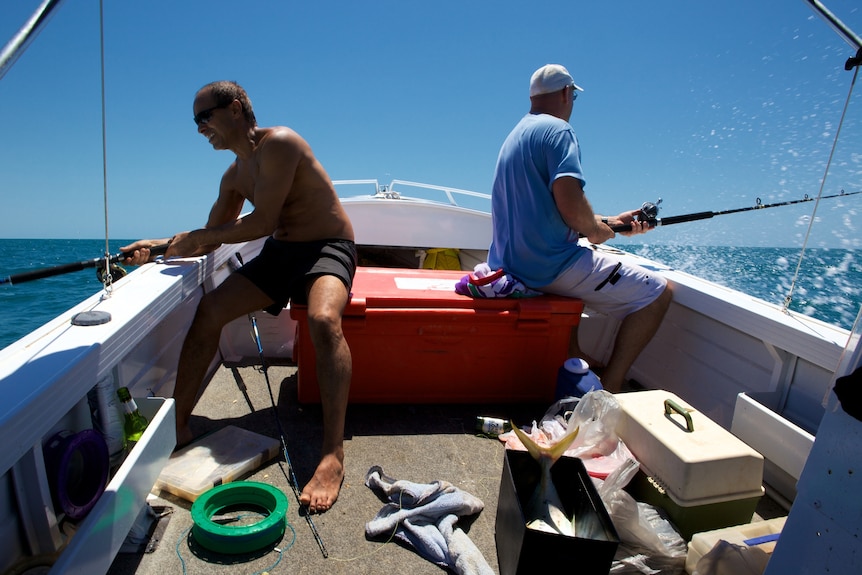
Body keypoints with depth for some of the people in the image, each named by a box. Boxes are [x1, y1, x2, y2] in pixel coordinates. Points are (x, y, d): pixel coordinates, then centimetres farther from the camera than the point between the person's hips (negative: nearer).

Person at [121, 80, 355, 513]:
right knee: (208, 309, -7)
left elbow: (263, 222, -18)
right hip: (279, 253, 8)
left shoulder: (279, 143, -11)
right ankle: (177, 424, 4)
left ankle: (333, 454, -36)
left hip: (329, 248, -7)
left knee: (323, 319, -37)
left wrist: (196, 237, -6)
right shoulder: (234, 176, 16)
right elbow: (210, 240, 21)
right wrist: (158, 246, 5)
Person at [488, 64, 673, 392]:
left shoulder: (517, 133, 19)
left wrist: (609, 222, 19)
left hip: (509, 264, 10)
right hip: (548, 265, -9)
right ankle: (610, 385, 2)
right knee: (657, 292, 1)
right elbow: (570, 203, -25)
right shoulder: (557, 129, -10)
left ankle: (573, 359, 37)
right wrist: (595, 230, -3)